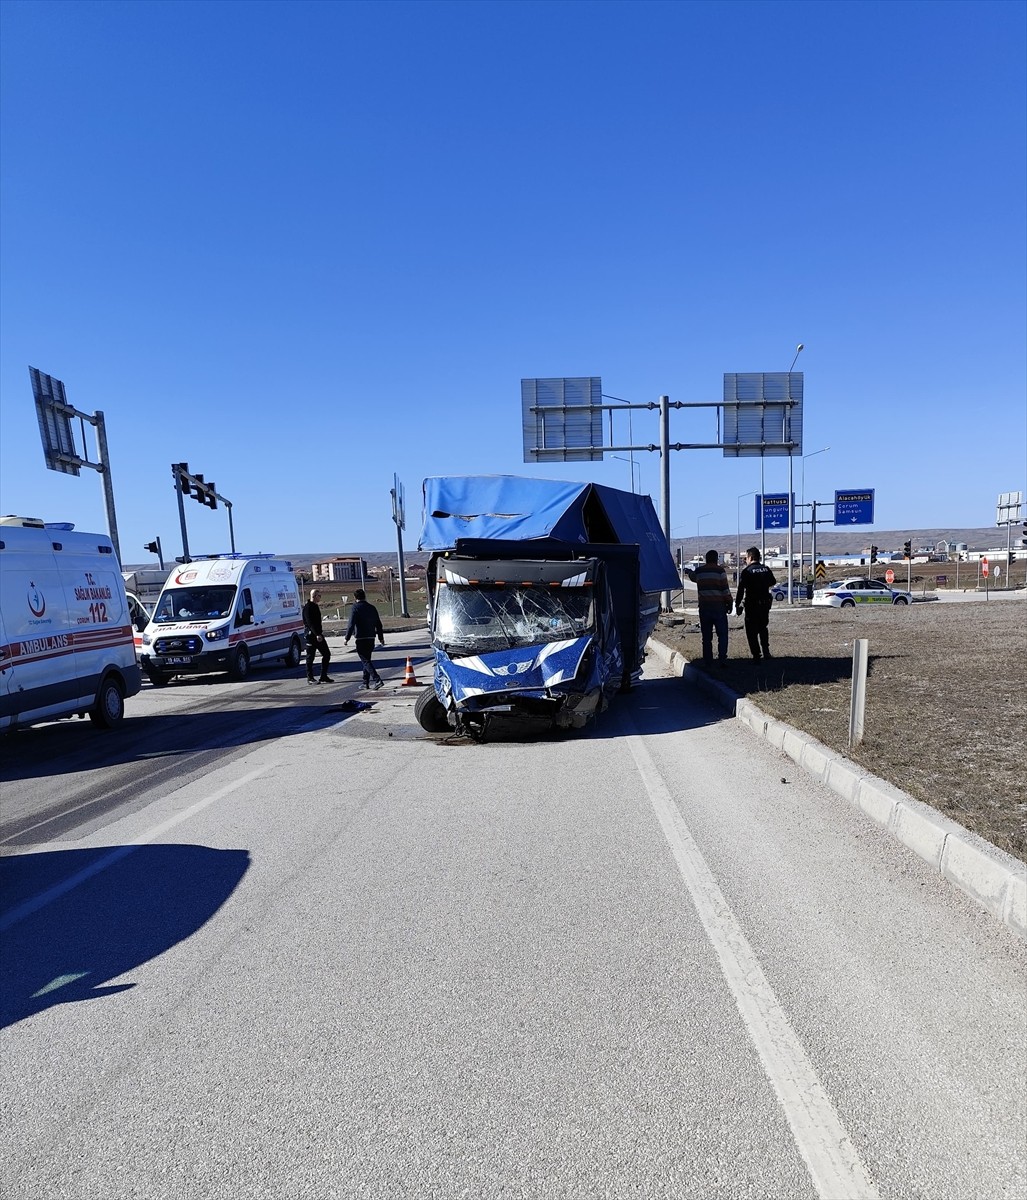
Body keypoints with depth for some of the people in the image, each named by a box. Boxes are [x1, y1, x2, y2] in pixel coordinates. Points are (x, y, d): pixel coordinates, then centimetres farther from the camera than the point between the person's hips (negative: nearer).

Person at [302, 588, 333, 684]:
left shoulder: (315, 606, 16)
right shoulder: (308, 607, -13)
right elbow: (309, 622, -22)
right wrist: (317, 634, -28)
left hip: (318, 635, 9)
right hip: (311, 635, -9)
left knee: (327, 654, 7)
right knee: (310, 657, 0)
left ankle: (323, 676, 12)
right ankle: (310, 678, 9)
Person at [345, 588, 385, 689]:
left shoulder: (356, 608, -9)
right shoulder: (372, 607, 10)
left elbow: (351, 625, -15)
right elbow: (378, 624, 14)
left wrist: (347, 638, -8)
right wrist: (381, 637, 22)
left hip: (361, 639, -7)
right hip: (371, 638, 7)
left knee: (365, 661, -6)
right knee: (366, 660, 18)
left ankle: (377, 680, -19)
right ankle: (366, 682, 22)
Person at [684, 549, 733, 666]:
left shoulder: (699, 571, 5)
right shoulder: (720, 570, -6)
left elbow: (693, 577, 29)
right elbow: (725, 589, -8)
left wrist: (688, 571, 52)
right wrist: (729, 603, 2)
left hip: (704, 607, 3)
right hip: (718, 607, -3)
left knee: (706, 636, 7)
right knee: (722, 634, 5)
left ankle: (707, 661, 9)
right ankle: (722, 659, -1)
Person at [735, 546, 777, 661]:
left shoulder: (746, 571, -12)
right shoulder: (766, 569, 5)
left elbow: (741, 589, -15)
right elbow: (773, 582, 21)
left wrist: (737, 604, -9)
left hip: (751, 605, -5)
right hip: (765, 603, 6)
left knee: (752, 631, 2)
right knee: (763, 628, 22)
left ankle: (757, 655, -1)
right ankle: (766, 651, 24)